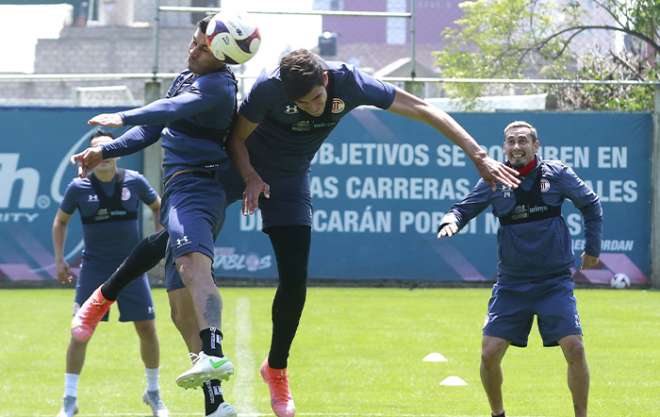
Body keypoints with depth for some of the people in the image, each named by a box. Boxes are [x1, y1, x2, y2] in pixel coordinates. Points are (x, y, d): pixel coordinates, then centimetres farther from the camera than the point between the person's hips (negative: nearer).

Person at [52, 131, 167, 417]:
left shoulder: (134, 181, -5)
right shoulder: (79, 188, -6)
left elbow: (158, 207, 12)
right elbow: (61, 221, 9)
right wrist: (59, 259, 2)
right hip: (94, 267, -1)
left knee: (147, 329, 0)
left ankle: (153, 393, 21)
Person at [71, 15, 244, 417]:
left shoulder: (217, 86, -7)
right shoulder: (185, 79, 23)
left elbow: (176, 108, -27)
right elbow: (154, 129, 32)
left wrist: (124, 117, -37)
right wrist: (105, 151, 24)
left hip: (196, 184, -10)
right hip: (178, 191, 10)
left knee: (192, 263, -37)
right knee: (182, 306, 5)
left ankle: (213, 354, -59)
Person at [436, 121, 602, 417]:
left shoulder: (557, 174, -3)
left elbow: (590, 204, 10)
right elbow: (464, 208, 3)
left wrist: (593, 248, 12)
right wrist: (451, 221, -20)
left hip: (554, 281, -1)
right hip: (511, 283, 1)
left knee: (574, 348, -15)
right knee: (489, 354, -6)